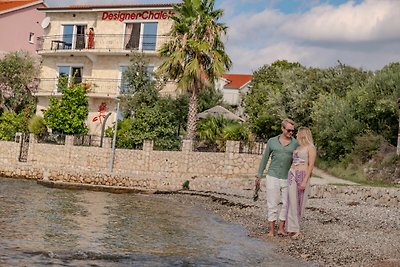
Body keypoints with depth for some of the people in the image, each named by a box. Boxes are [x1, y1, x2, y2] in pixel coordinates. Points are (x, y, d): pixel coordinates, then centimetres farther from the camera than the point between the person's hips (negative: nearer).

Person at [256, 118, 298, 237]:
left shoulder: (296, 143, 1)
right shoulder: (272, 141, 3)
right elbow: (265, 158, 10)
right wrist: (259, 175, 8)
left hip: (288, 178, 1)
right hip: (273, 177, -1)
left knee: (286, 204, 3)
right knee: (272, 204, 1)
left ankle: (281, 228, 15)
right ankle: (271, 229, 7)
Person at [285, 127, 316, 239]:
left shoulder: (310, 147, -3)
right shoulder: (297, 148, 17)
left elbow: (311, 165, -9)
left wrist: (305, 181, -16)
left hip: (303, 176, -6)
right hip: (292, 175, 6)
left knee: (300, 202, 2)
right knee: (292, 201, -3)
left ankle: (293, 226, 13)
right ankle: (295, 229, -3)